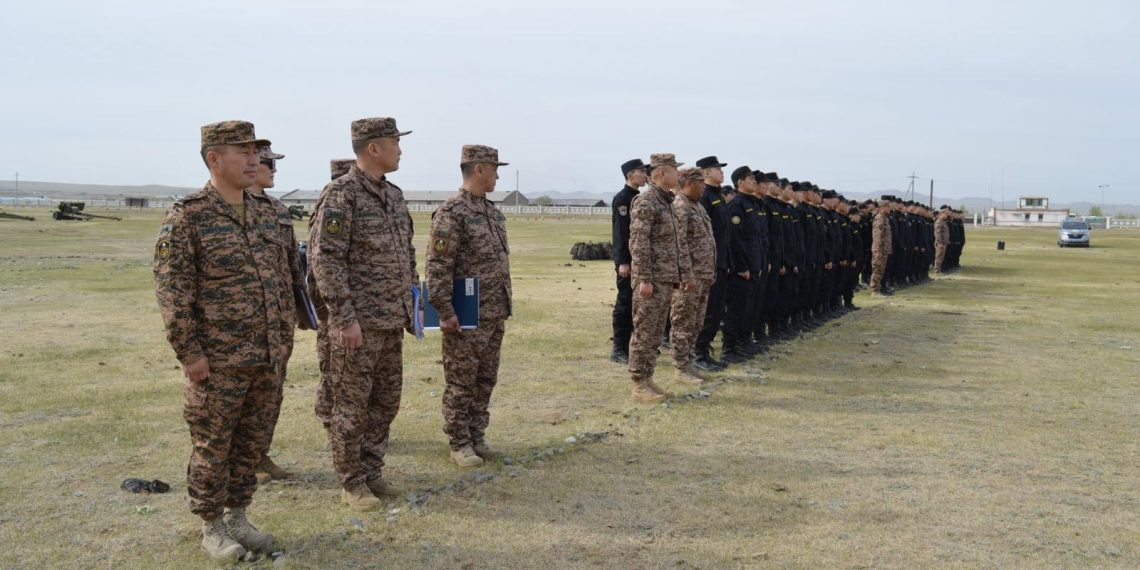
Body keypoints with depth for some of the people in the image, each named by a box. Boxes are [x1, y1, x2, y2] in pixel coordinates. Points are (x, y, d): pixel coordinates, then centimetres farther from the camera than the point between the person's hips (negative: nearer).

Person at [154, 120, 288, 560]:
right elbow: (172, 291, -13)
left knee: (253, 443, 14)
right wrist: (190, 353, -14)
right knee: (213, 448, 6)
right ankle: (212, 527, 21)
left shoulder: (265, 211, 9)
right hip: (218, 361, -6)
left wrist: (281, 335, 15)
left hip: (267, 358, 6)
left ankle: (237, 517, 29)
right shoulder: (186, 217, -11)